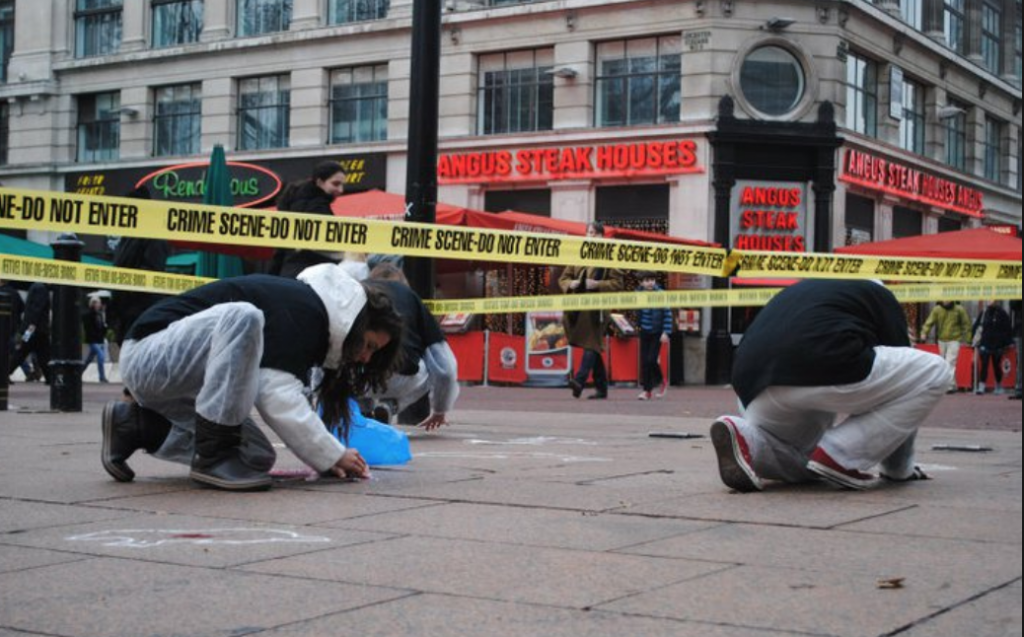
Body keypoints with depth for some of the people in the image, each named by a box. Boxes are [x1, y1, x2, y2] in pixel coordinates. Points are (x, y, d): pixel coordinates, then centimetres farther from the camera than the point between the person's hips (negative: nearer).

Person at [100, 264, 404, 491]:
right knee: (243, 318, -34)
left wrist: (328, 457, -1)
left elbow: (270, 396, 7)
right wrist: (332, 455, -17)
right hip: (150, 353, -10)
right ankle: (213, 456, -25)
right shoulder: (302, 308, -18)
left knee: (257, 456, 2)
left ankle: (134, 427, 12)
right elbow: (276, 394, -26)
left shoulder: (302, 311, 11)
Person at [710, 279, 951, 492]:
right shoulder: (882, 299, 25)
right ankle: (840, 456, 2)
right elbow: (899, 377, 25)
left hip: (754, 383, 7)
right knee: (934, 373, 12)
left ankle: (748, 441, -1)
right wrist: (899, 468, 36)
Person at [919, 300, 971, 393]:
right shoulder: (937, 309, 0)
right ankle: (952, 385, 21)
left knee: (950, 362, -14)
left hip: (954, 341, -4)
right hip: (941, 340, 4)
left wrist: (967, 339, 0)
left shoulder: (959, 309, -4)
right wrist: (924, 333, -22)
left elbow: (966, 324, 2)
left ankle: (950, 385, -13)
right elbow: (929, 322, -7)